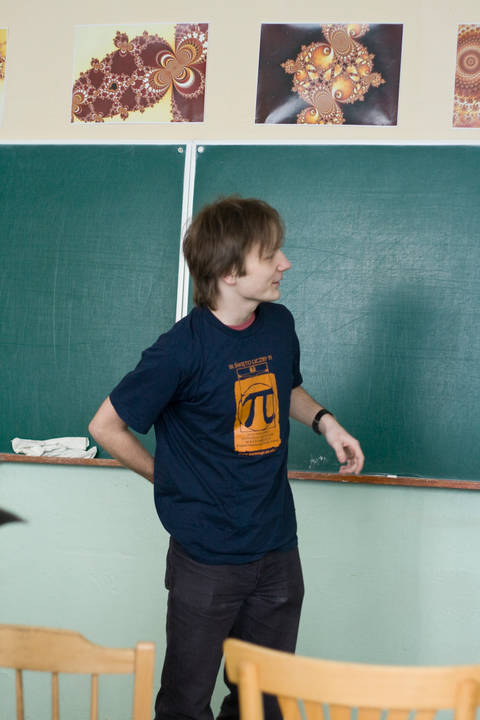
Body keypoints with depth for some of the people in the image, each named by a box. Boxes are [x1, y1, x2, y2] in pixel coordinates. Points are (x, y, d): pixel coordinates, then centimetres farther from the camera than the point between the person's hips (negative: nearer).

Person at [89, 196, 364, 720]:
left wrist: (324, 421, 3)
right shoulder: (183, 349, -19)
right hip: (207, 558, -5)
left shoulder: (279, 325, 0)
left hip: (278, 551, 6)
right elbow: (106, 426, -10)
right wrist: (170, 479, -3)